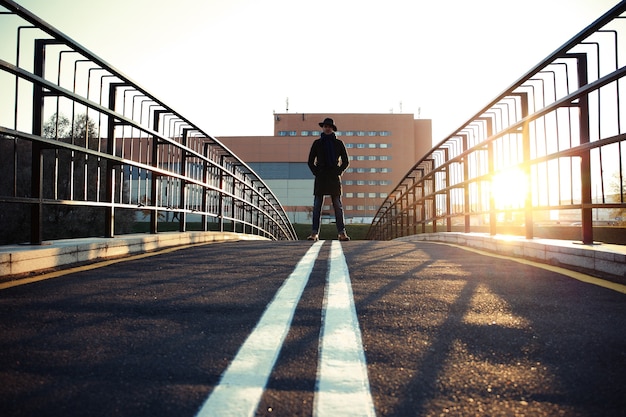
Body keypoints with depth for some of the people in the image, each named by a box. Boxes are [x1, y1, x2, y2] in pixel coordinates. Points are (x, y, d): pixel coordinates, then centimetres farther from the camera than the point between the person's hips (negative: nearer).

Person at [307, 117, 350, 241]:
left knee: (338, 206, -1)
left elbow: (346, 162, 11)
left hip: (334, 177, 0)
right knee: (317, 206, -3)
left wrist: (338, 172, -1)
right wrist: (316, 173, -2)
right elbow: (310, 162, 11)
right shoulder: (317, 143, 9)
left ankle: (342, 232, 0)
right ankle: (314, 233, -3)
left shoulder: (338, 143, 9)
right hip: (321, 178, 0)